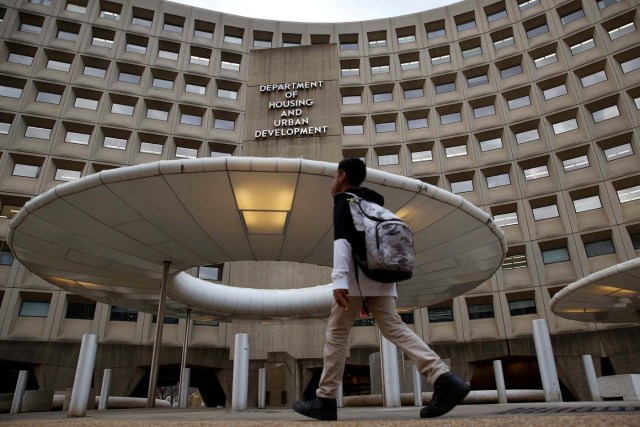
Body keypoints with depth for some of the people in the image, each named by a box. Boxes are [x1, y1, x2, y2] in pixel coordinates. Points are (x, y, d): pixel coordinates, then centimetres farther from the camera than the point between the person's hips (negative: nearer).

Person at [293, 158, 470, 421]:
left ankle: (325, 400, 4)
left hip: (357, 272, -7)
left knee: (337, 332, 0)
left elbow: (342, 240, -14)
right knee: (394, 328, -2)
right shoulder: (372, 203, 28)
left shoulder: (344, 201, 3)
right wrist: (367, 296, 28)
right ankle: (445, 380, -17)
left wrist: (339, 280, -26)